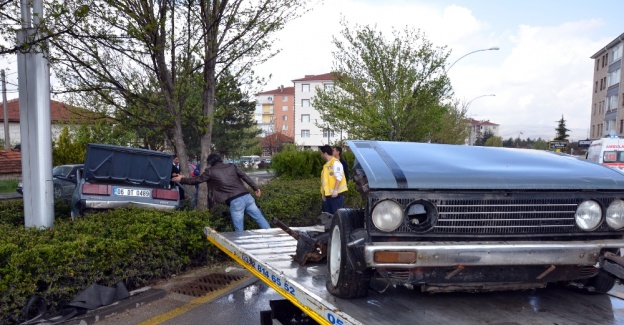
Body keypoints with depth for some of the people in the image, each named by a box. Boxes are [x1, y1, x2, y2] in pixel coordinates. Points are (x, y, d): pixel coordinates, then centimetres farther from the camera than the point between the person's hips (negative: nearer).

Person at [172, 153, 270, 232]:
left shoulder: (210, 171, 7)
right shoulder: (231, 166, 17)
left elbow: (196, 180, 18)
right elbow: (245, 177, 13)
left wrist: (181, 180, 33)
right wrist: (256, 188, 18)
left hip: (235, 201, -4)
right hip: (247, 196, 4)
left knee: (239, 230, 5)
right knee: (261, 219, 9)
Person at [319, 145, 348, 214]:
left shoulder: (335, 163, -10)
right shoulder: (327, 164, 18)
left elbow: (339, 177, -18)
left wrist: (335, 190, -23)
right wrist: (323, 193, 18)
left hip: (336, 193, -10)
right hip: (328, 194, 10)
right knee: (328, 213, 12)